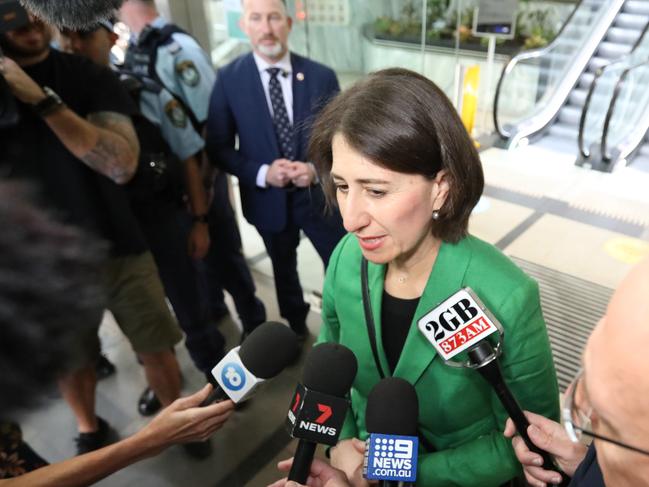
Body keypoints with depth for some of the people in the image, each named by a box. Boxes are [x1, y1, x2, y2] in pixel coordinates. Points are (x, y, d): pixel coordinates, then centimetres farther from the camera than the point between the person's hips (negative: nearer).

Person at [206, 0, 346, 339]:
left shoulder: (321, 76, -7)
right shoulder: (229, 79, -8)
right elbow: (218, 148, -6)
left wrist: (317, 169, -20)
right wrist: (262, 173, -21)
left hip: (320, 194, 0)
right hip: (268, 199, 1)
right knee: (284, 269, 23)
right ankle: (296, 329, 50)